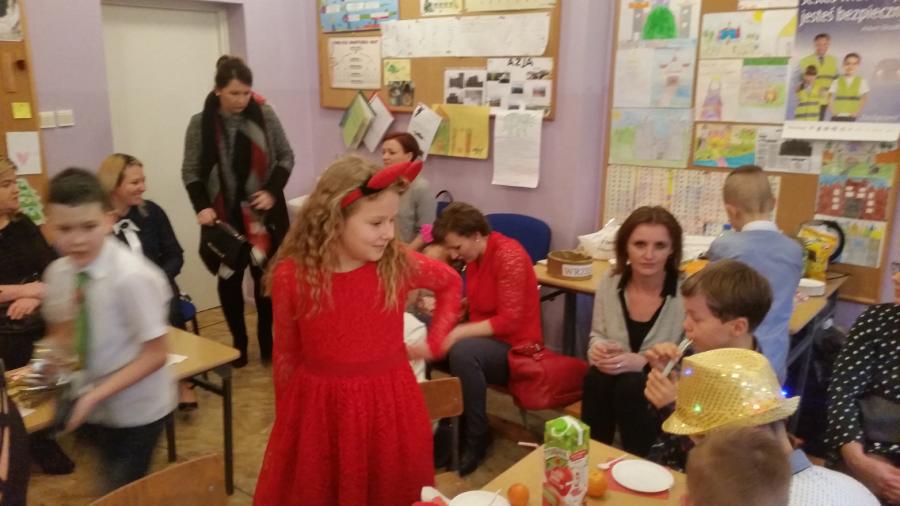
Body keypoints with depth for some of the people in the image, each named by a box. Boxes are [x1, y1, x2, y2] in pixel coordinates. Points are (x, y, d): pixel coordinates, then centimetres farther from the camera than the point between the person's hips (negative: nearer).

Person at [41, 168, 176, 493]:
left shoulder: (132, 276, -27)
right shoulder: (57, 273, -8)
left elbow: (155, 354, -20)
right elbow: (64, 335, 8)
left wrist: (96, 394, -24)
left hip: (137, 410, -6)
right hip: (93, 406, 6)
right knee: (111, 486, 25)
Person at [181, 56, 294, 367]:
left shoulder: (265, 116, -3)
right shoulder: (200, 124, -3)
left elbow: (286, 157, 3)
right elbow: (190, 172, 1)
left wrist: (273, 190, -11)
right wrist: (202, 206, -15)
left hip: (263, 214, 0)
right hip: (224, 216, 1)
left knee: (265, 275, 6)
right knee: (229, 279, 10)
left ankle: (267, 341, 23)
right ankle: (238, 343, 25)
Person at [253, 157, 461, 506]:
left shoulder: (399, 264, -10)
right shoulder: (292, 275, -12)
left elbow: (449, 282, 11)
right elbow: (286, 355, 0)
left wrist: (435, 342, 4)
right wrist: (287, 423, 8)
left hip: (389, 404, 1)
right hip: (319, 407, 0)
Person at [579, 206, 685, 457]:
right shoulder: (610, 282, -5)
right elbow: (597, 334, 9)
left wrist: (642, 362, -27)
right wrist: (598, 348, -15)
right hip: (615, 375, 3)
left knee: (630, 386, -32)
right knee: (597, 377, -28)